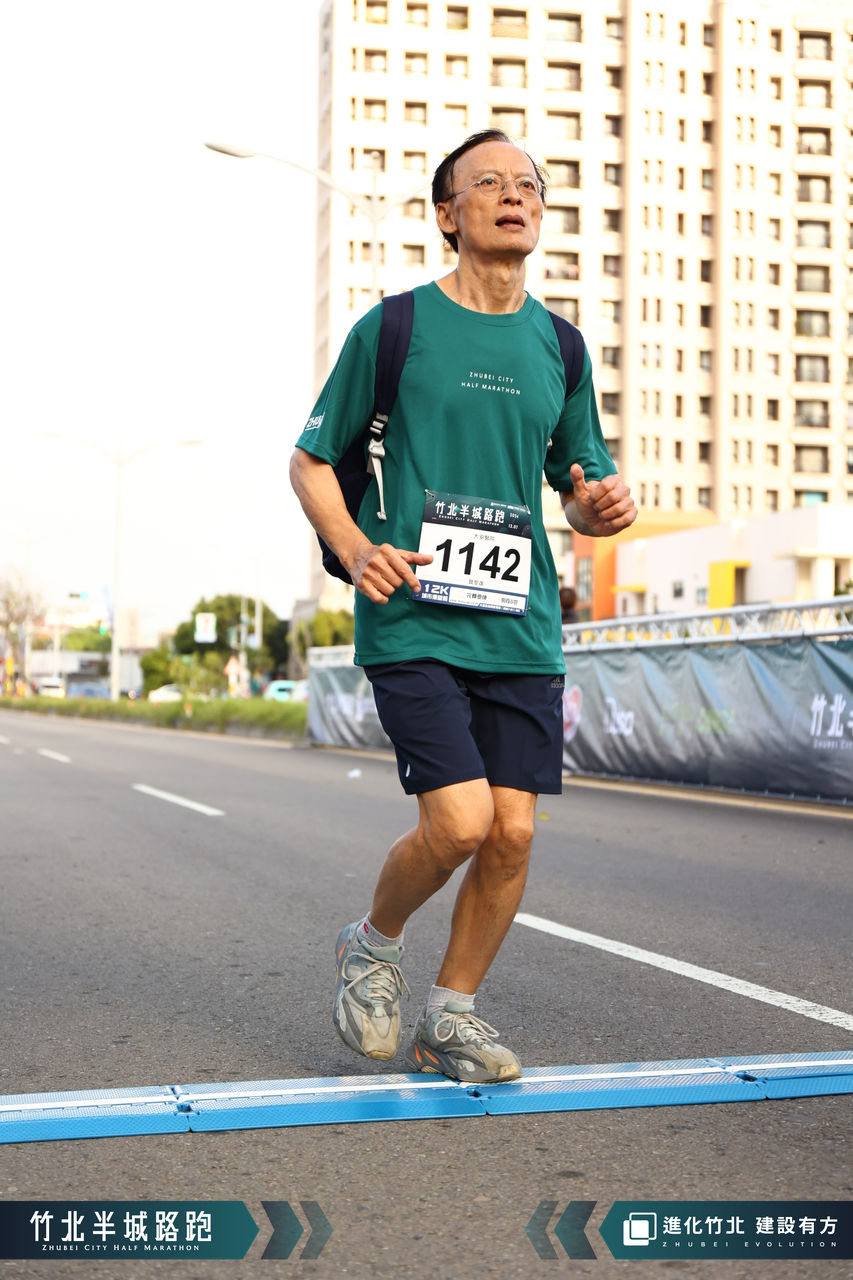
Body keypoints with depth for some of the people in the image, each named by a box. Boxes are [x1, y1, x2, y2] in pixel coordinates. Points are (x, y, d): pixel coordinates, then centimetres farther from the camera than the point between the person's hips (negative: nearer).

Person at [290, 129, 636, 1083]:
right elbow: (310, 462, 6)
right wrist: (355, 547, -13)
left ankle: (448, 1018, 20)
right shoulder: (395, 326, 2)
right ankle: (372, 946, 17)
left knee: (511, 834, -1)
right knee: (460, 822, -15)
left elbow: (581, 491, 21)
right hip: (413, 620, -4)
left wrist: (604, 506, -4)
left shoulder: (557, 345, 14)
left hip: (521, 624, 4)